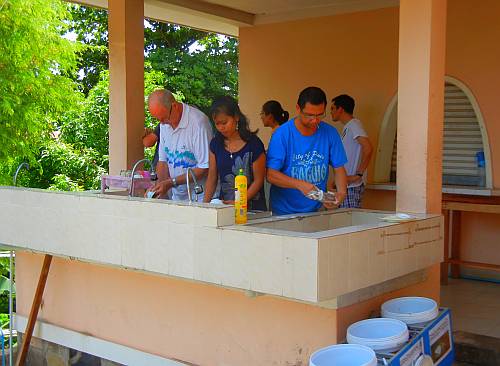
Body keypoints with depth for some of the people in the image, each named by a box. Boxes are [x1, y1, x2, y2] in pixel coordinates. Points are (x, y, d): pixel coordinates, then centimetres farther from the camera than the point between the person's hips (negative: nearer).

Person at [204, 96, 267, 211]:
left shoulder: (254, 144, -7)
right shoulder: (215, 144, 9)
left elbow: (258, 180, -5)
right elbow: (212, 177, 11)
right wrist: (205, 204, -2)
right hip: (224, 206, 4)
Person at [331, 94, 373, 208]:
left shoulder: (354, 125, -11)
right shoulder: (348, 127, 19)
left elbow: (368, 148, -25)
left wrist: (359, 174, -23)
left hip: (352, 186, -10)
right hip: (345, 185, 10)